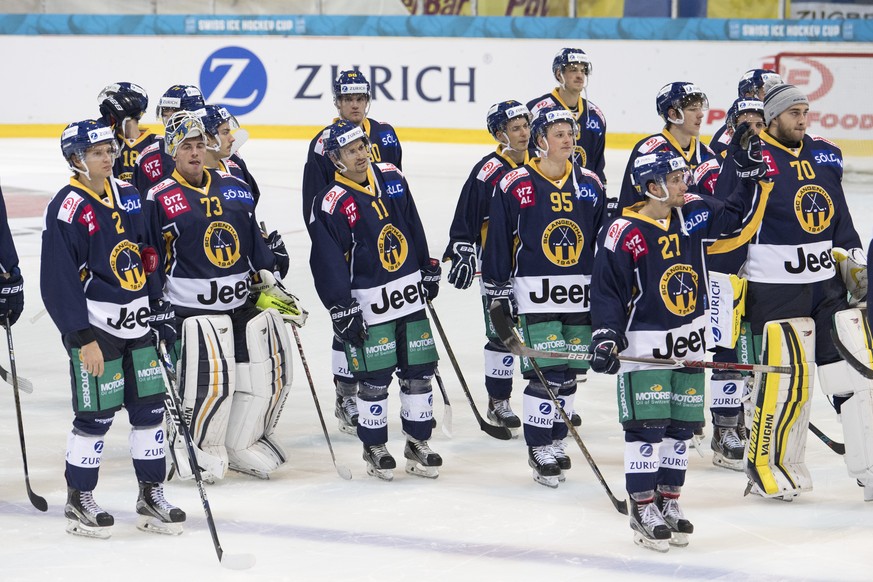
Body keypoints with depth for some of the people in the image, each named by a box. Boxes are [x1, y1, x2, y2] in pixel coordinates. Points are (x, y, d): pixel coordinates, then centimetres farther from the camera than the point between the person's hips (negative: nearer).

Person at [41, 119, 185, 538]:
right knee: (96, 416, -2)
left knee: (150, 409, 9)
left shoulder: (128, 195, 8)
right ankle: (78, 503, 13)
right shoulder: (67, 208, -13)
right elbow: (59, 283, -14)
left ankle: (151, 496, 19)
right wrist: (83, 339, -16)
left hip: (139, 323, 7)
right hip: (95, 327, -7)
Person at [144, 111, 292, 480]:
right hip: (192, 308, -6)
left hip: (243, 303, 6)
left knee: (270, 373, 4)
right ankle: (200, 447, 5)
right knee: (211, 381, -19)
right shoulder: (161, 200, -5)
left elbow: (259, 245, 19)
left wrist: (274, 263, 7)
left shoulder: (235, 189, 11)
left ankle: (241, 446, 23)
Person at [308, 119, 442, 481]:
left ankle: (417, 443, 21)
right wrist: (341, 311, -13)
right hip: (369, 304, -5)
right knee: (374, 379, 0)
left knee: (419, 372, 8)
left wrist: (429, 270, 16)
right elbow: (327, 261, -12)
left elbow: (413, 227, 15)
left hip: (410, 294, 5)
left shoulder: (390, 177, 5)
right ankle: (374, 448, 16)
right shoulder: (332, 203, -13)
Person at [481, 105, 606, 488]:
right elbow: (498, 240, -1)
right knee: (545, 373, -9)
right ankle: (539, 448, 3)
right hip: (535, 294, -4)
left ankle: (556, 441, 24)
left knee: (569, 374, 9)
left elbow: (604, 241, 14)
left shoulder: (589, 184, 8)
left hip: (581, 294, 4)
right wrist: (497, 292, -2)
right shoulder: (515, 185, -5)